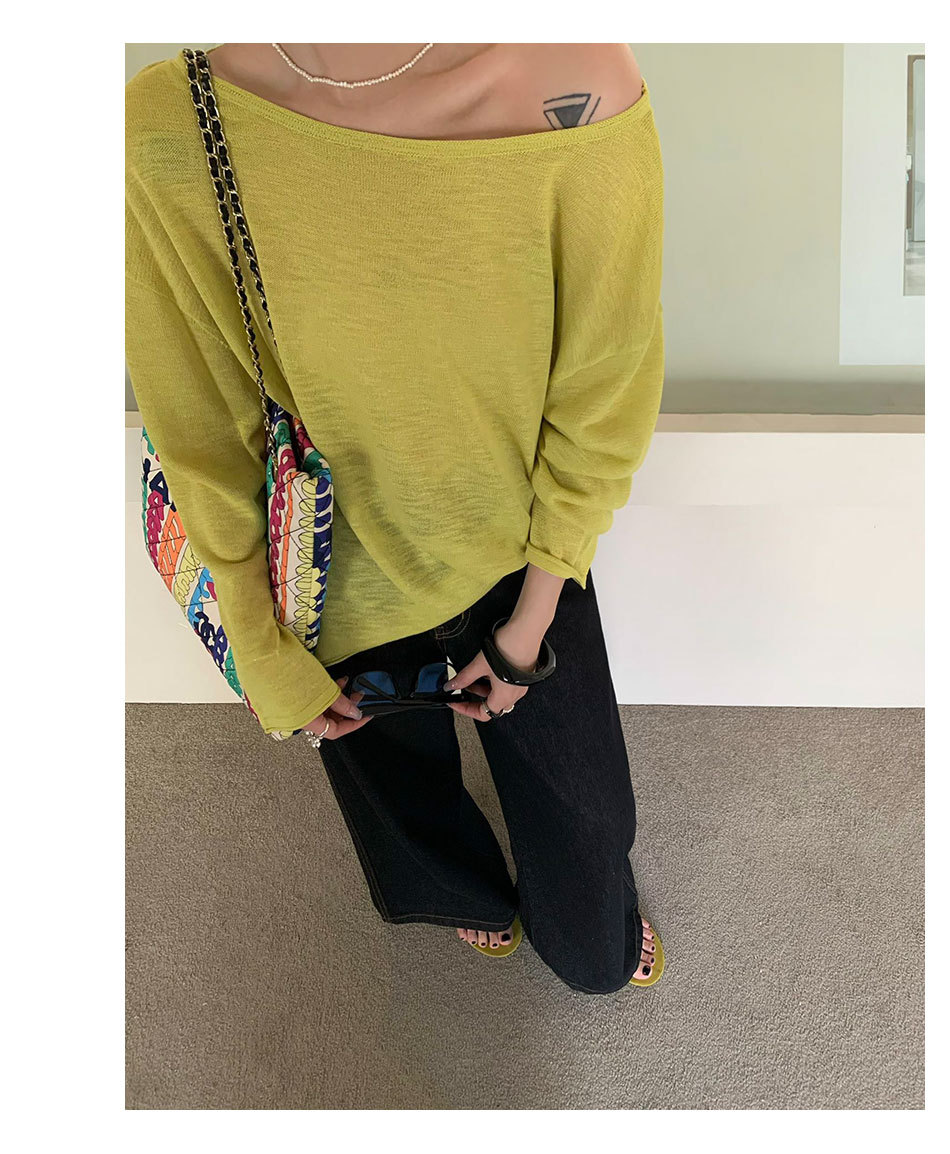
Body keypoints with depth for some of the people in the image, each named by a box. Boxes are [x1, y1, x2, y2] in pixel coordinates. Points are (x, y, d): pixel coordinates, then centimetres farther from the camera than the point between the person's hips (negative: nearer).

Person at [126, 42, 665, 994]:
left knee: (579, 799, 26)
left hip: (525, 564, 0)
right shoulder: (166, 131, -25)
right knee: (400, 787, 30)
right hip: (348, 593, 1)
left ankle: (600, 941, 67)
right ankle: (472, 895, 72)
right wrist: (265, 657, -5)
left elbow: (605, 402, -15)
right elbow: (198, 438, -15)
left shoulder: (583, 96, -26)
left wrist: (533, 618, -7)